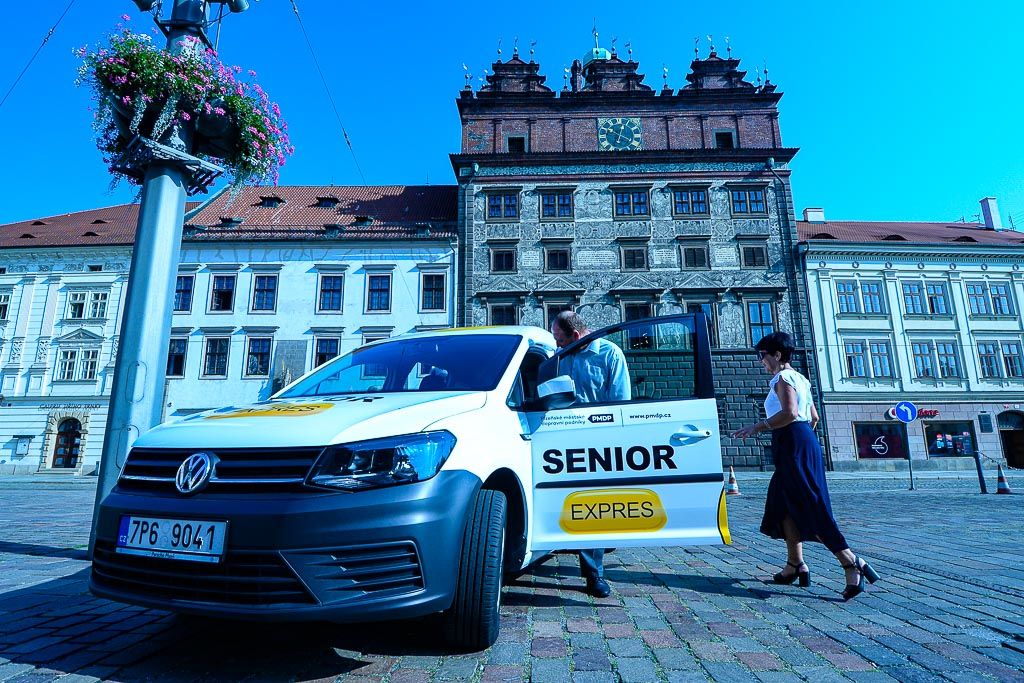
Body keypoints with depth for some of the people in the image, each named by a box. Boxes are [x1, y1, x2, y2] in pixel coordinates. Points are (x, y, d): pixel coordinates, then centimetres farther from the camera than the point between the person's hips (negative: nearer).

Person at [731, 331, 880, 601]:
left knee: (812, 509, -8)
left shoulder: (783, 377, -9)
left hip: (793, 445, -10)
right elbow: (813, 416, 21)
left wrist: (757, 427, -21)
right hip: (803, 442, 10)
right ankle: (794, 565, 17)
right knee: (783, 505, 13)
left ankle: (851, 563, -8)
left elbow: (789, 413, -24)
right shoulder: (799, 378, 19)